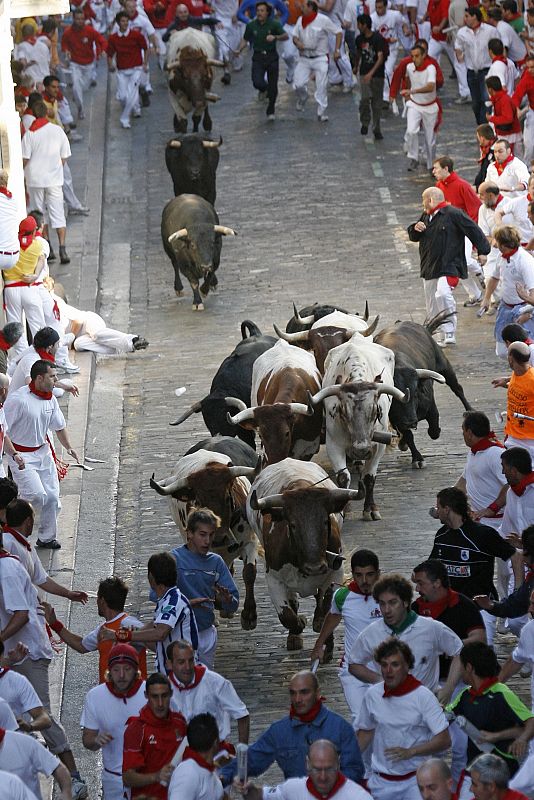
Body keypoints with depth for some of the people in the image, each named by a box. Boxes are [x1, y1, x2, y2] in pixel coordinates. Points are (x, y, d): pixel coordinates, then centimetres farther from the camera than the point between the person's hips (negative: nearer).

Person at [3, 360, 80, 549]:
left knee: (52, 497, 5)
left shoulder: (50, 399, 2)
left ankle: (46, 537, 20)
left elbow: (59, 426, 16)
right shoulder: (17, 399, -21)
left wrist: (69, 447, 5)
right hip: (21, 456, -7)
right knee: (37, 496, -19)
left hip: (43, 452, 7)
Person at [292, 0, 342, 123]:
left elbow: (338, 32, -3)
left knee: (322, 87, -4)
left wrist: (337, 50, -8)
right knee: (298, 85, -6)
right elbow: (295, 36, 14)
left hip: (320, 58, -4)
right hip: (304, 58, 4)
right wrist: (297, 42, -10)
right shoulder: (300, 20, 5)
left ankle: (322, 112, 8)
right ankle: (302, 99, 27)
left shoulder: (323, 20, -10)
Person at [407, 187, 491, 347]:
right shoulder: (426, 216, 14)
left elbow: (473, 230, -10)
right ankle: (443, 338, 23)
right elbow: (413, 237, 22)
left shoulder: (453, 214, -10)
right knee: (432, 306, 11)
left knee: (442, 294, -31)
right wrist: (415, 229, -1)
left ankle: (449, 332, -22)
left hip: (449, 266, -9)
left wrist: (483, 251, -12)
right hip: (430, 268, 9)